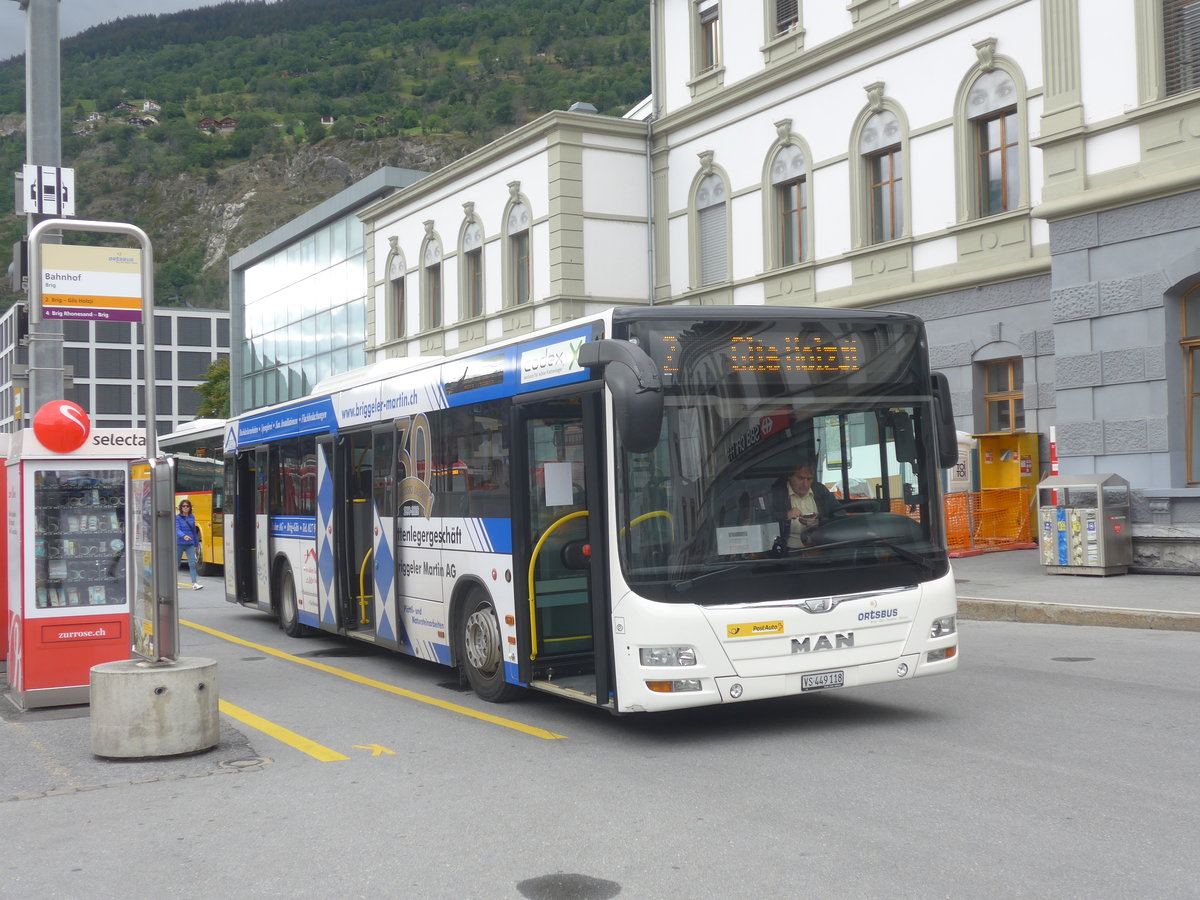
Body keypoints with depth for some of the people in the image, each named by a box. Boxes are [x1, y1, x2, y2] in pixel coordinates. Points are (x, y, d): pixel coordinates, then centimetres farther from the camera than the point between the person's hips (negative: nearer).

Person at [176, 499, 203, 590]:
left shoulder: (192, 517, 9)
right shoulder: (177, 518, -3)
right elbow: (177, 530, -17)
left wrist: (197, 544, 19)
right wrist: (183, 536, -37)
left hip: (190, 545, 2)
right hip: (179, 544, -2)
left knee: (192, 564, -9)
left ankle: (194, 583, -16)